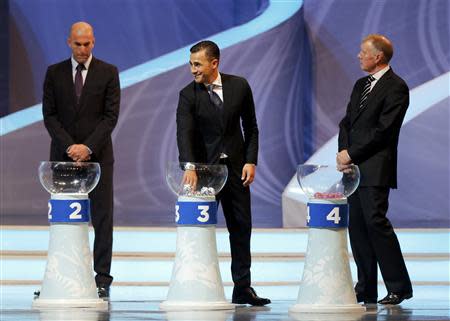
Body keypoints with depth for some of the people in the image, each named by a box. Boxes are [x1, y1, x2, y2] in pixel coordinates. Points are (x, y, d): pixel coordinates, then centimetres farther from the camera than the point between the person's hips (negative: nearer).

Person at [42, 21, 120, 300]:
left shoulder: (108, 73, 3)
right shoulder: (54, 73, 7)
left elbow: (111, 115, -3)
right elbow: (50, 115, 3)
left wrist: (88, 147, -13)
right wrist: (69, 146, -10)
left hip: (98, 155, -1)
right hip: (63, 156, 1)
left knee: (102, 219, -3)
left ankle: (102, 280, -1)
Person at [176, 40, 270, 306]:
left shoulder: (239, 86, -1)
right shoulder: (188, 95, -7)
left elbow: (251, 128, 6)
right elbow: (184, 132, -20)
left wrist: (251, 161, -4)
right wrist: (189, 167, -35)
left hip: (236, 166, 2)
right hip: (204, 167, -2)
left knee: (241, 227, 6)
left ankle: (243, 288, 13)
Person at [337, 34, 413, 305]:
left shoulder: (396, 87, -7)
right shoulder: (361, 85, 20)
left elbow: (383, 130, -14)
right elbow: (347, 122, 18)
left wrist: (351, 154, -13)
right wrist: (344, 152, 0)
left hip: (375, 168, -8)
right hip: (353, 166, 8)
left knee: (376, 220, -13)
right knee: (357, 225, 6)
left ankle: (399, 287, -7)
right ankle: (366, 290, 10)